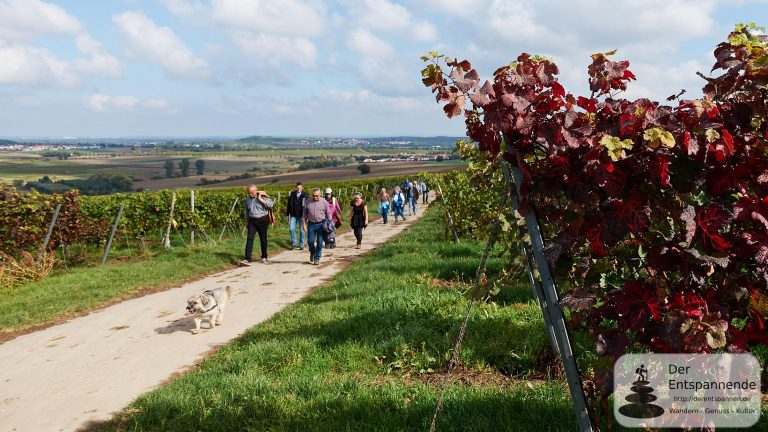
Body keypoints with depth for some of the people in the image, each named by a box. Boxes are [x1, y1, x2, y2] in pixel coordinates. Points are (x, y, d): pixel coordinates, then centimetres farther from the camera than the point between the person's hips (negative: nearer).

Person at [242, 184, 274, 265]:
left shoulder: (262, 196, -8)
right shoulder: (248, 198, 6)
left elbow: (271, 204, -18)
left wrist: (261, 200, -22)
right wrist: (246, 221, 18)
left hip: (263, 220, -3)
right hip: (252, 221, 3)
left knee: (263, 239, 7)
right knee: (249, 238, -10)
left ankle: (264, 257, 23)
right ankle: (247, 259, -14)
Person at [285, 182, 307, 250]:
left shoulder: (305, 195, -2)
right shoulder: (292, 194, 3)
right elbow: (289, 204, 9)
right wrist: (287, 214, 7)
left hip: (302, 216, -2)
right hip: (293, 215, 2)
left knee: (302, 230, 4)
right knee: (292, 229, -4)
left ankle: (301, 245, 14)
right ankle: (293, 244, 8)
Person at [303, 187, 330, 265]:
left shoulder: (324, 202, 1)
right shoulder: (308, 202, 4)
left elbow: (328, 214, 5)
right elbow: (305, 214, 10)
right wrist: (304, 224, 3)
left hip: (321, 224, -1)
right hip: (311, 224, 1)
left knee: (319, 242, 0)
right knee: (310, 241, 0)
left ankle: (317, 258, 11)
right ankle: (312, 254, 28)